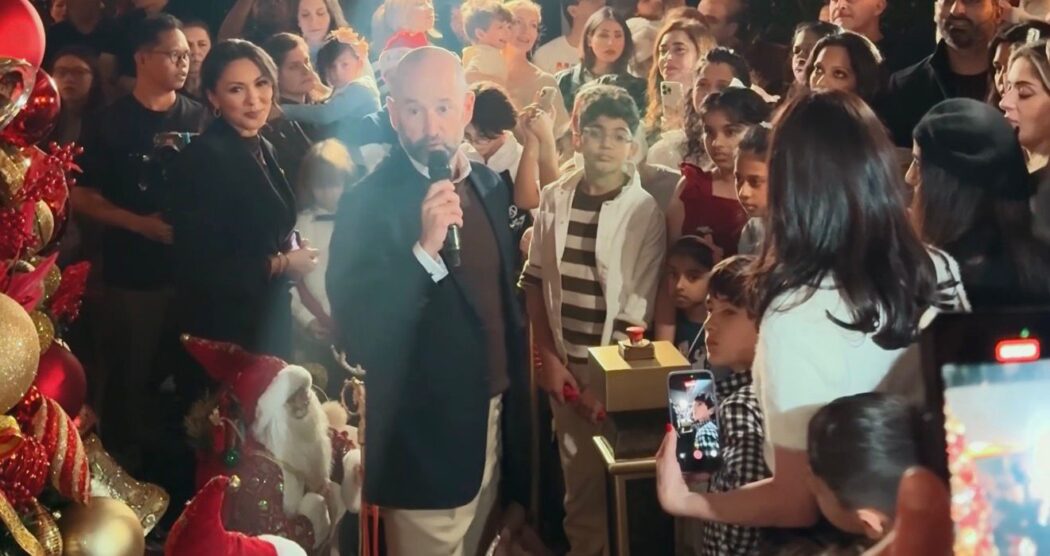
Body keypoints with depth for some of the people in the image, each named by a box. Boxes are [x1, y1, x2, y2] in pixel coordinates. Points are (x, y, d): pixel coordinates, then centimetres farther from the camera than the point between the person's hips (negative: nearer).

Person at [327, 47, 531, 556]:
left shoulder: (489, 184, 4)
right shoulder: (369, 202, -16)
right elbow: (356, 335, -23)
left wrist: (515, 393, 13)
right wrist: (424, 251, -34)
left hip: (496, 420, 6)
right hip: (425, 436, -6)